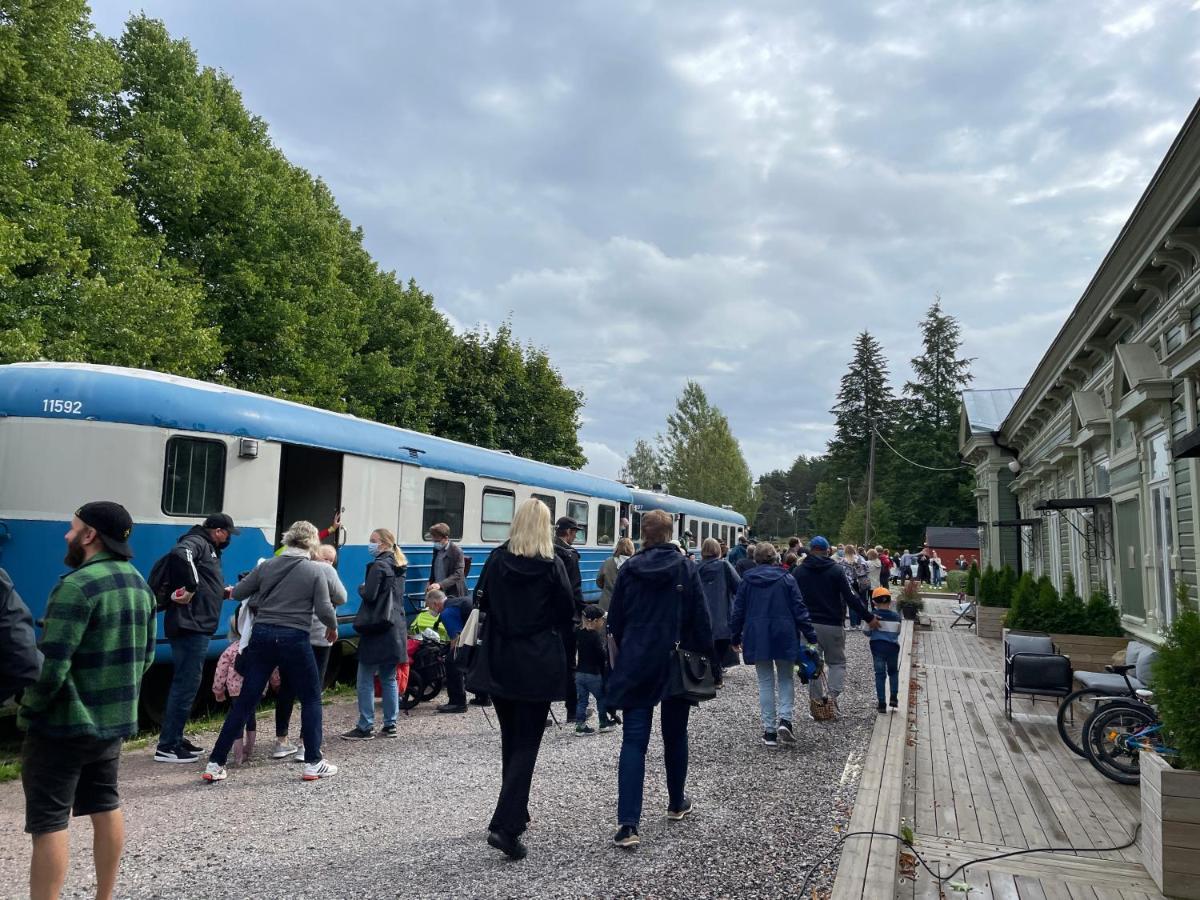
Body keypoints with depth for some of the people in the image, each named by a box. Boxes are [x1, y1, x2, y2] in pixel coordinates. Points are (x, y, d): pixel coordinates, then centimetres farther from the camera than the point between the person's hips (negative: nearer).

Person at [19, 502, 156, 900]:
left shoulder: (77, 585, -20)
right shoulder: (139, 584, 7)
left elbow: (51, 666, -23)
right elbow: (145, 656, 12)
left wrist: (27, 708, -7)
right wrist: (117, 693, 16)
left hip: (64, 723, -8)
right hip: (114, 719, 8)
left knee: (48, 823, 1)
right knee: (105, 807, 18)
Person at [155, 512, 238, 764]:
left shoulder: (208, 548, 21)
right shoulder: (196, 542, -10)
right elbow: (179, 554, -34)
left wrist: (223, 593, 20)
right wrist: (190, 587, -29)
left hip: (196, 627, 11)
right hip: (190, 626, -11)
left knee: (185, 684, 17)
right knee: (186, 684, -6)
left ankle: (175, 739, 27)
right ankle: (166, 747, 0)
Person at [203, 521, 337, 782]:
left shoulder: (266, 566, 4)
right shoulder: (315, 570, -5)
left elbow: (237, 592, 10)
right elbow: (324, 609, -9)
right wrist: (333, 626, 11)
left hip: (262, 636, 4)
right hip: (294, 639, -3)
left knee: (245, 701, 10)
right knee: (311, 699, 12)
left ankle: (215, 763, 12)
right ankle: (313, 763, 12)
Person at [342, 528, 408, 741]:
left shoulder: (378, 566, -13)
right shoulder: (399, 567, 13)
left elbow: (369, 595, -20)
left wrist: (361, 587, -1)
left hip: (377, 630, -8)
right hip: (396, 628, 9)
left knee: (366, 679, 0)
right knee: (389, 678, 13)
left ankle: (365, 727, 3)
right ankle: (390, 725, 17)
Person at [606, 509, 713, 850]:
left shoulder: (629, 570, -1)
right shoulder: (686, 569, -5)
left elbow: (615, 621, 5)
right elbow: (701, 620, -4)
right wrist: (708, 661, 5)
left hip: (636, 666, 0)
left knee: (634, 741, -2)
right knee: (675, 735, 19)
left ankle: (627, 825, -11)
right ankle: (676, 804, 37)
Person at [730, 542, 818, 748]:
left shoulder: (748, 580, 1)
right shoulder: (786, 579, -3)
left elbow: (738, 611, 4)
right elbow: (800, 609, -5)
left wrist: (736, 638, 13)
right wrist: (810, 636, 0)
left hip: (757, 638, 1)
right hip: (784, 638, -1)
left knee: (765, 682, 8)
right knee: (786, 679, 14)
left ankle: (769, 731, 7)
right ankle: (785, 719, -6)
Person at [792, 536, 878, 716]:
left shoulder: (799, 572, 3)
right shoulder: (835, 570, -4)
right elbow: (850, 597, -7)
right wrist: (868, 617, 0)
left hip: (808, 625, 2)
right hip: (832, 625, -2)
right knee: (837, 662, 9)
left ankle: (818, 699, 8)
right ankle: (832, 694, -11)